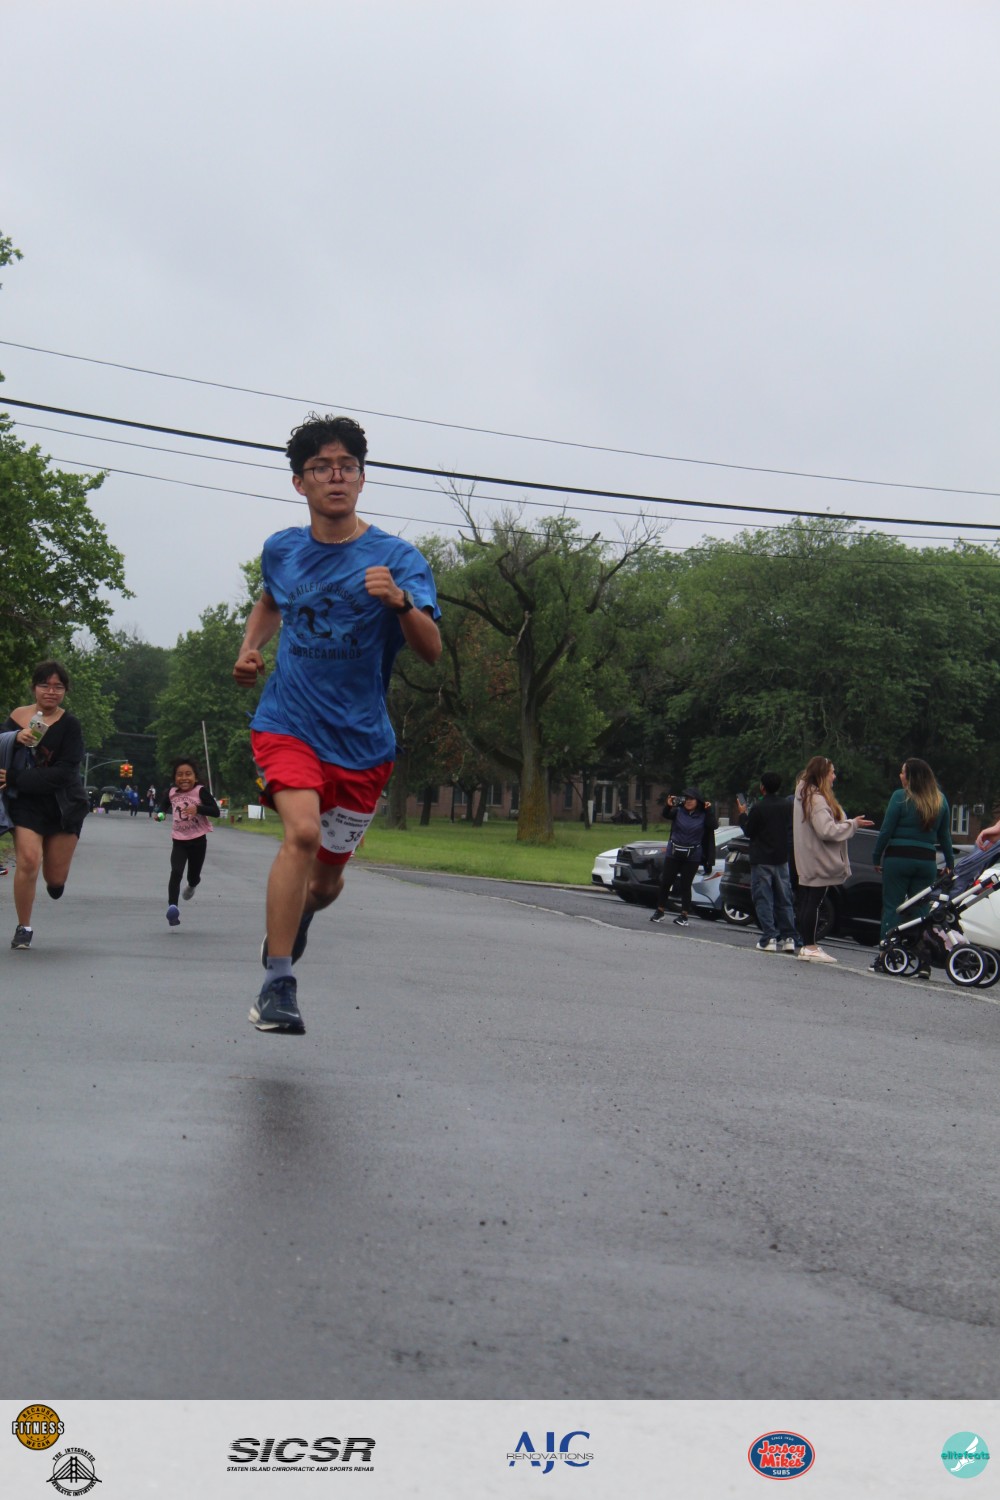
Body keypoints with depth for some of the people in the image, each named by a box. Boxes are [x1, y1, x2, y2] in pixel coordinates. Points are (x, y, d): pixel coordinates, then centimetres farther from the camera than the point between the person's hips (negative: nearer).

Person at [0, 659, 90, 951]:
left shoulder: (69, 724, -8)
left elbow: (64, 771, -17)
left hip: (63, 804, -1)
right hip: (26, 804, 1)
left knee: (55, 879, 4)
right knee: (28, 861, -19)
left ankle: (55, 880, 44)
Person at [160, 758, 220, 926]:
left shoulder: (200, 791, -13)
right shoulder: (171, 792, -2)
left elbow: (216, 811, -19)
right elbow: (164, 806, 18)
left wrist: (198, 808, -34)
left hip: (198, 841, -1)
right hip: (179, 841, 1)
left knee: (193, 877, 12)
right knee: (176, 872, -20)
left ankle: (192, 885, 50)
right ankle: (172, 907, -23)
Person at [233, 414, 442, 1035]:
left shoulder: (398, 557, -6)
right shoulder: (281, 550, 5)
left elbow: (431, 650, -17)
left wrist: (401, 602, -35)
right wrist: (250, 648, 11)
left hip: (361, 739, 0)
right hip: (288, 722, 0)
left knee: (326, 878, 10)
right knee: (303, 830, -26)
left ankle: (293, 918, 47)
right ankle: (277, 984, -18)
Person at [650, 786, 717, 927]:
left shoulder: (703, 816, -1)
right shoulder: (678, 811, 0)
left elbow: (714, 826, -13)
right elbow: (666, 815, -15)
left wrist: (709, 811, -19)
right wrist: (668, 806, -33)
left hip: (692, 856, -1)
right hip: (673, 853, 1)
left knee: (685, 885, 2)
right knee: (665, 882, 3)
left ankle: (684, 915, 7)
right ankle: (660, 911, 16)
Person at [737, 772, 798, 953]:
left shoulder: (758, 808, -14)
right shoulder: (788, 806, 3)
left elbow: (749, 831, -6)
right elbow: (791, 830, 11)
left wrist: (743, 814, 7)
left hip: (762, 860, -5)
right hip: (782, 858, 5)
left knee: (763, 899, -2)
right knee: (784, 899, 9)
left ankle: (768, 938, -8)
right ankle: (788, 938, 6)